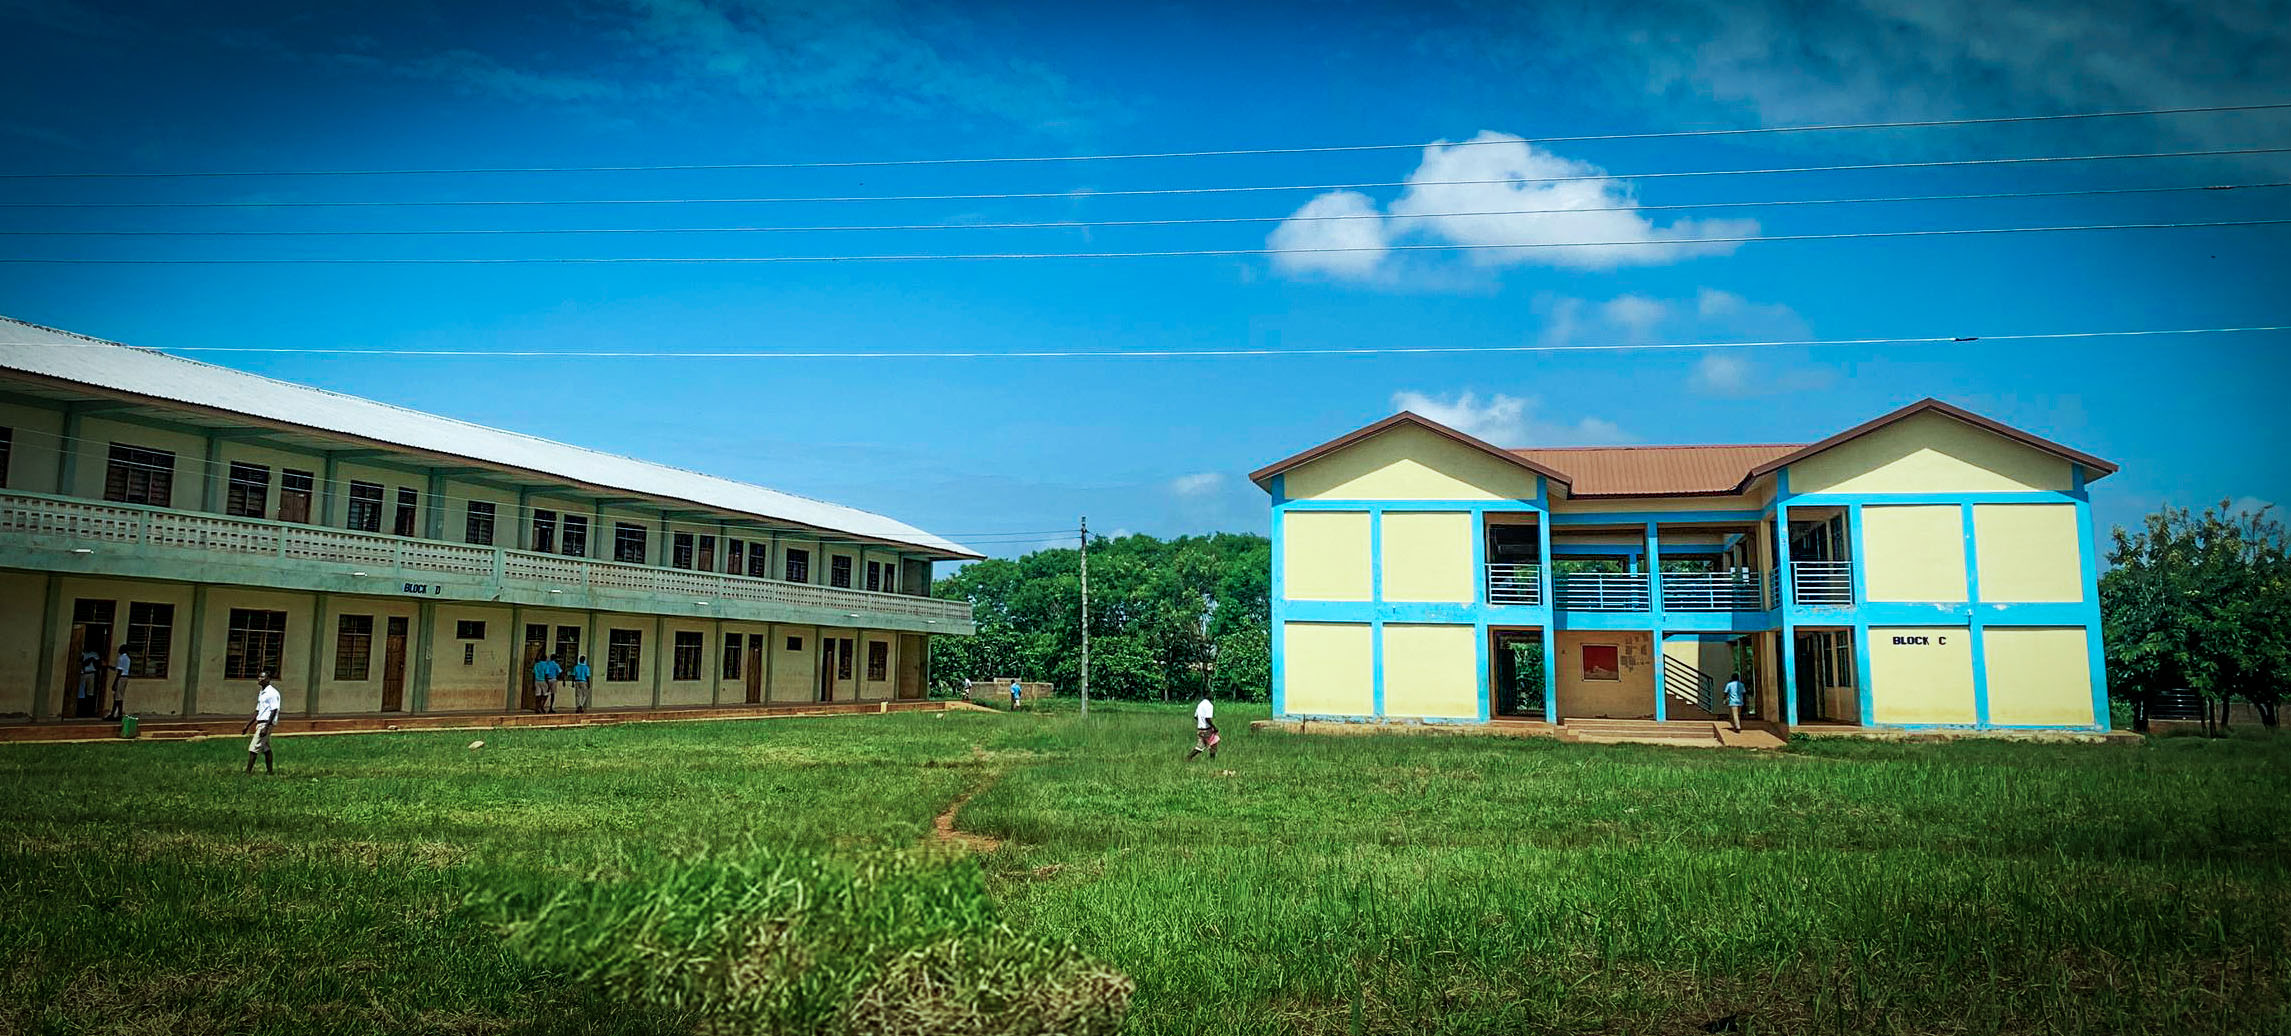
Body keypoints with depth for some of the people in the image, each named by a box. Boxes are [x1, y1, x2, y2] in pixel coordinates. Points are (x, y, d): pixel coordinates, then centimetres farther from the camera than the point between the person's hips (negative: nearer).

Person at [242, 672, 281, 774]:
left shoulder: (272, 693, -13)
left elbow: (274, 711, -18)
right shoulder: (261, 693, 17)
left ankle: (248, 772, -11)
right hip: (260, 723, 9)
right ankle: (269, 770, 16)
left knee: (253, 748, -11)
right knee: (266, 749, 12)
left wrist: (266, 727, -23)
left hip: (266, 723, -9)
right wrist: (247, 726, 20)